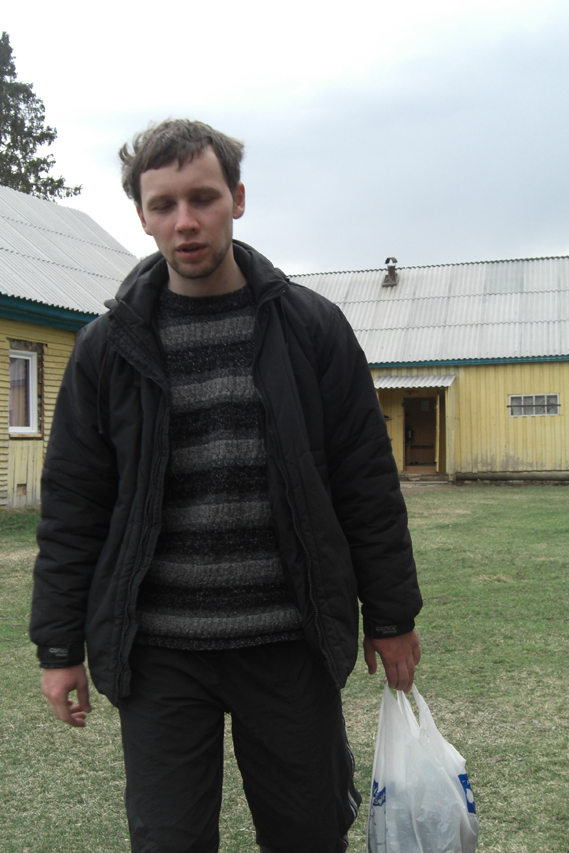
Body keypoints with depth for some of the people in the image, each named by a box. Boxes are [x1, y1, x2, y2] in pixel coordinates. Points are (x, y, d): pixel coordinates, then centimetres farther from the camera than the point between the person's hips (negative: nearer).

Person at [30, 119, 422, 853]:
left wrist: (390, 616, 5)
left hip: (291, 644, 0)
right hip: (159, 654, 0)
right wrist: (59, 645, 4)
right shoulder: (110, 346, 1)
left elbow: (367, 484, 3)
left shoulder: (311, 327, 0)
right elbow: (71, 505, 4)